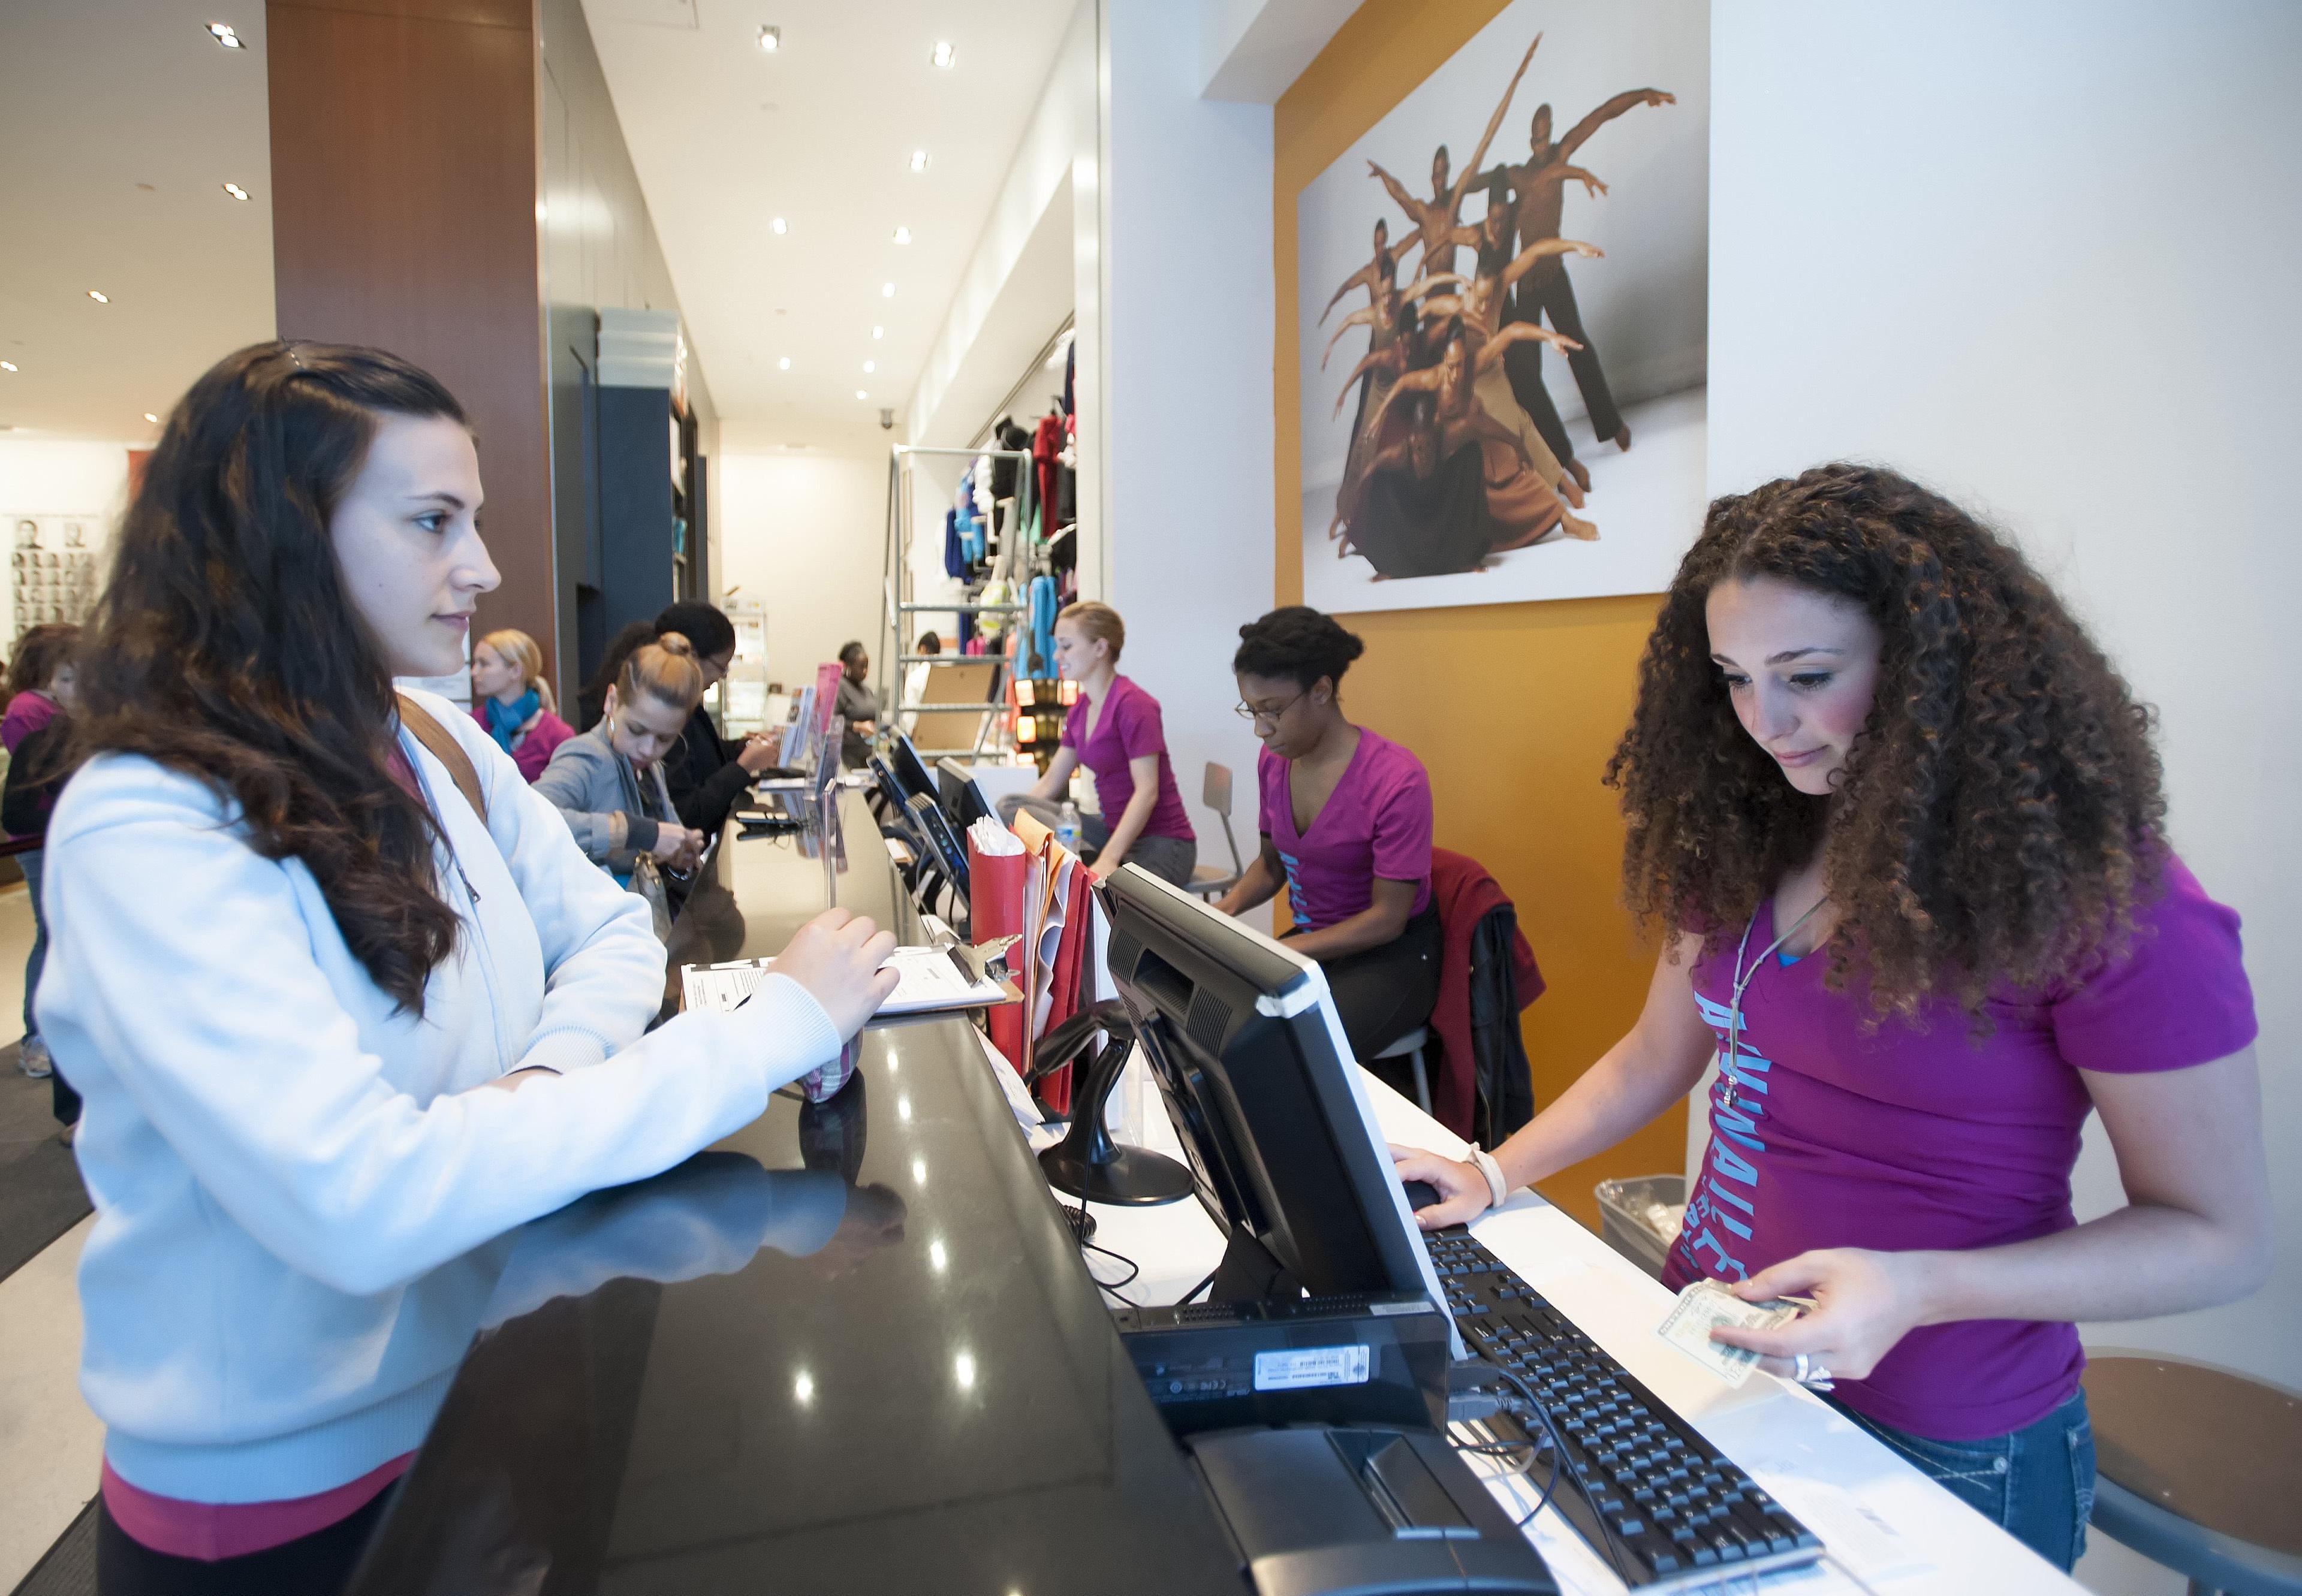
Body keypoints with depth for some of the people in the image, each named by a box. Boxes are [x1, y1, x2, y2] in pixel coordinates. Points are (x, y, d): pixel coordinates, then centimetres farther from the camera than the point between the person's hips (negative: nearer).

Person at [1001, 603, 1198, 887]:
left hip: (1163, 843, -8)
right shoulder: (1080, 709, 10)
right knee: (1009, 808, -5)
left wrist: (1108, 859, -31)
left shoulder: (1133, 704, -16)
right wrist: (1010, 812, -2)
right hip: (1114, 829, 8)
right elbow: (1050, 784, 13)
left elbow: (1147, 792, -23)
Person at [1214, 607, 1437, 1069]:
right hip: (1309, 941, 6)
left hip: (1392, 953, -6)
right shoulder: (1273, 761, -3)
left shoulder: (1396, 780, -24)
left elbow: (1387, 919, -20)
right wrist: (1226, 910, -10)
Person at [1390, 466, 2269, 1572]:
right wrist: (1494, 1173, -1)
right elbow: (1655, 1057, 8)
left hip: (1941, 1458, -5)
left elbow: (2219, 1237, -14)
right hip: (1708, 1362, 5)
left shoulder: (2099, 892, -20)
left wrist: (1916, 1290, -28)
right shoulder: (1745, 838, -2)